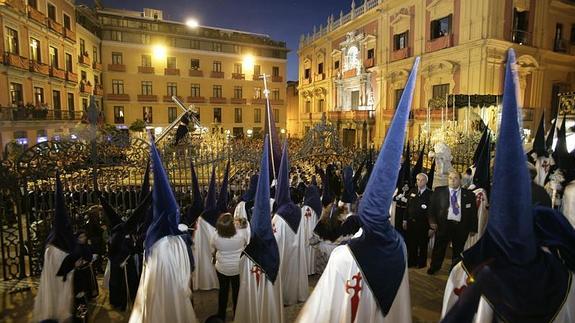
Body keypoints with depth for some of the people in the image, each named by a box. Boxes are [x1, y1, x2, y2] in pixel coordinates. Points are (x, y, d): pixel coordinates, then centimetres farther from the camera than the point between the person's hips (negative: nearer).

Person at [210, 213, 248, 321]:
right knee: (237, 290, 19)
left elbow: (213, 250, -2)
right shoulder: (241, 235, -22)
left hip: (222, 268, 1)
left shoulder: (215, 236, -20)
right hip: (238, 268, 0)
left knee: (223, 290, 20)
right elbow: (246, 244, -1)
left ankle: (221, 315, 36)